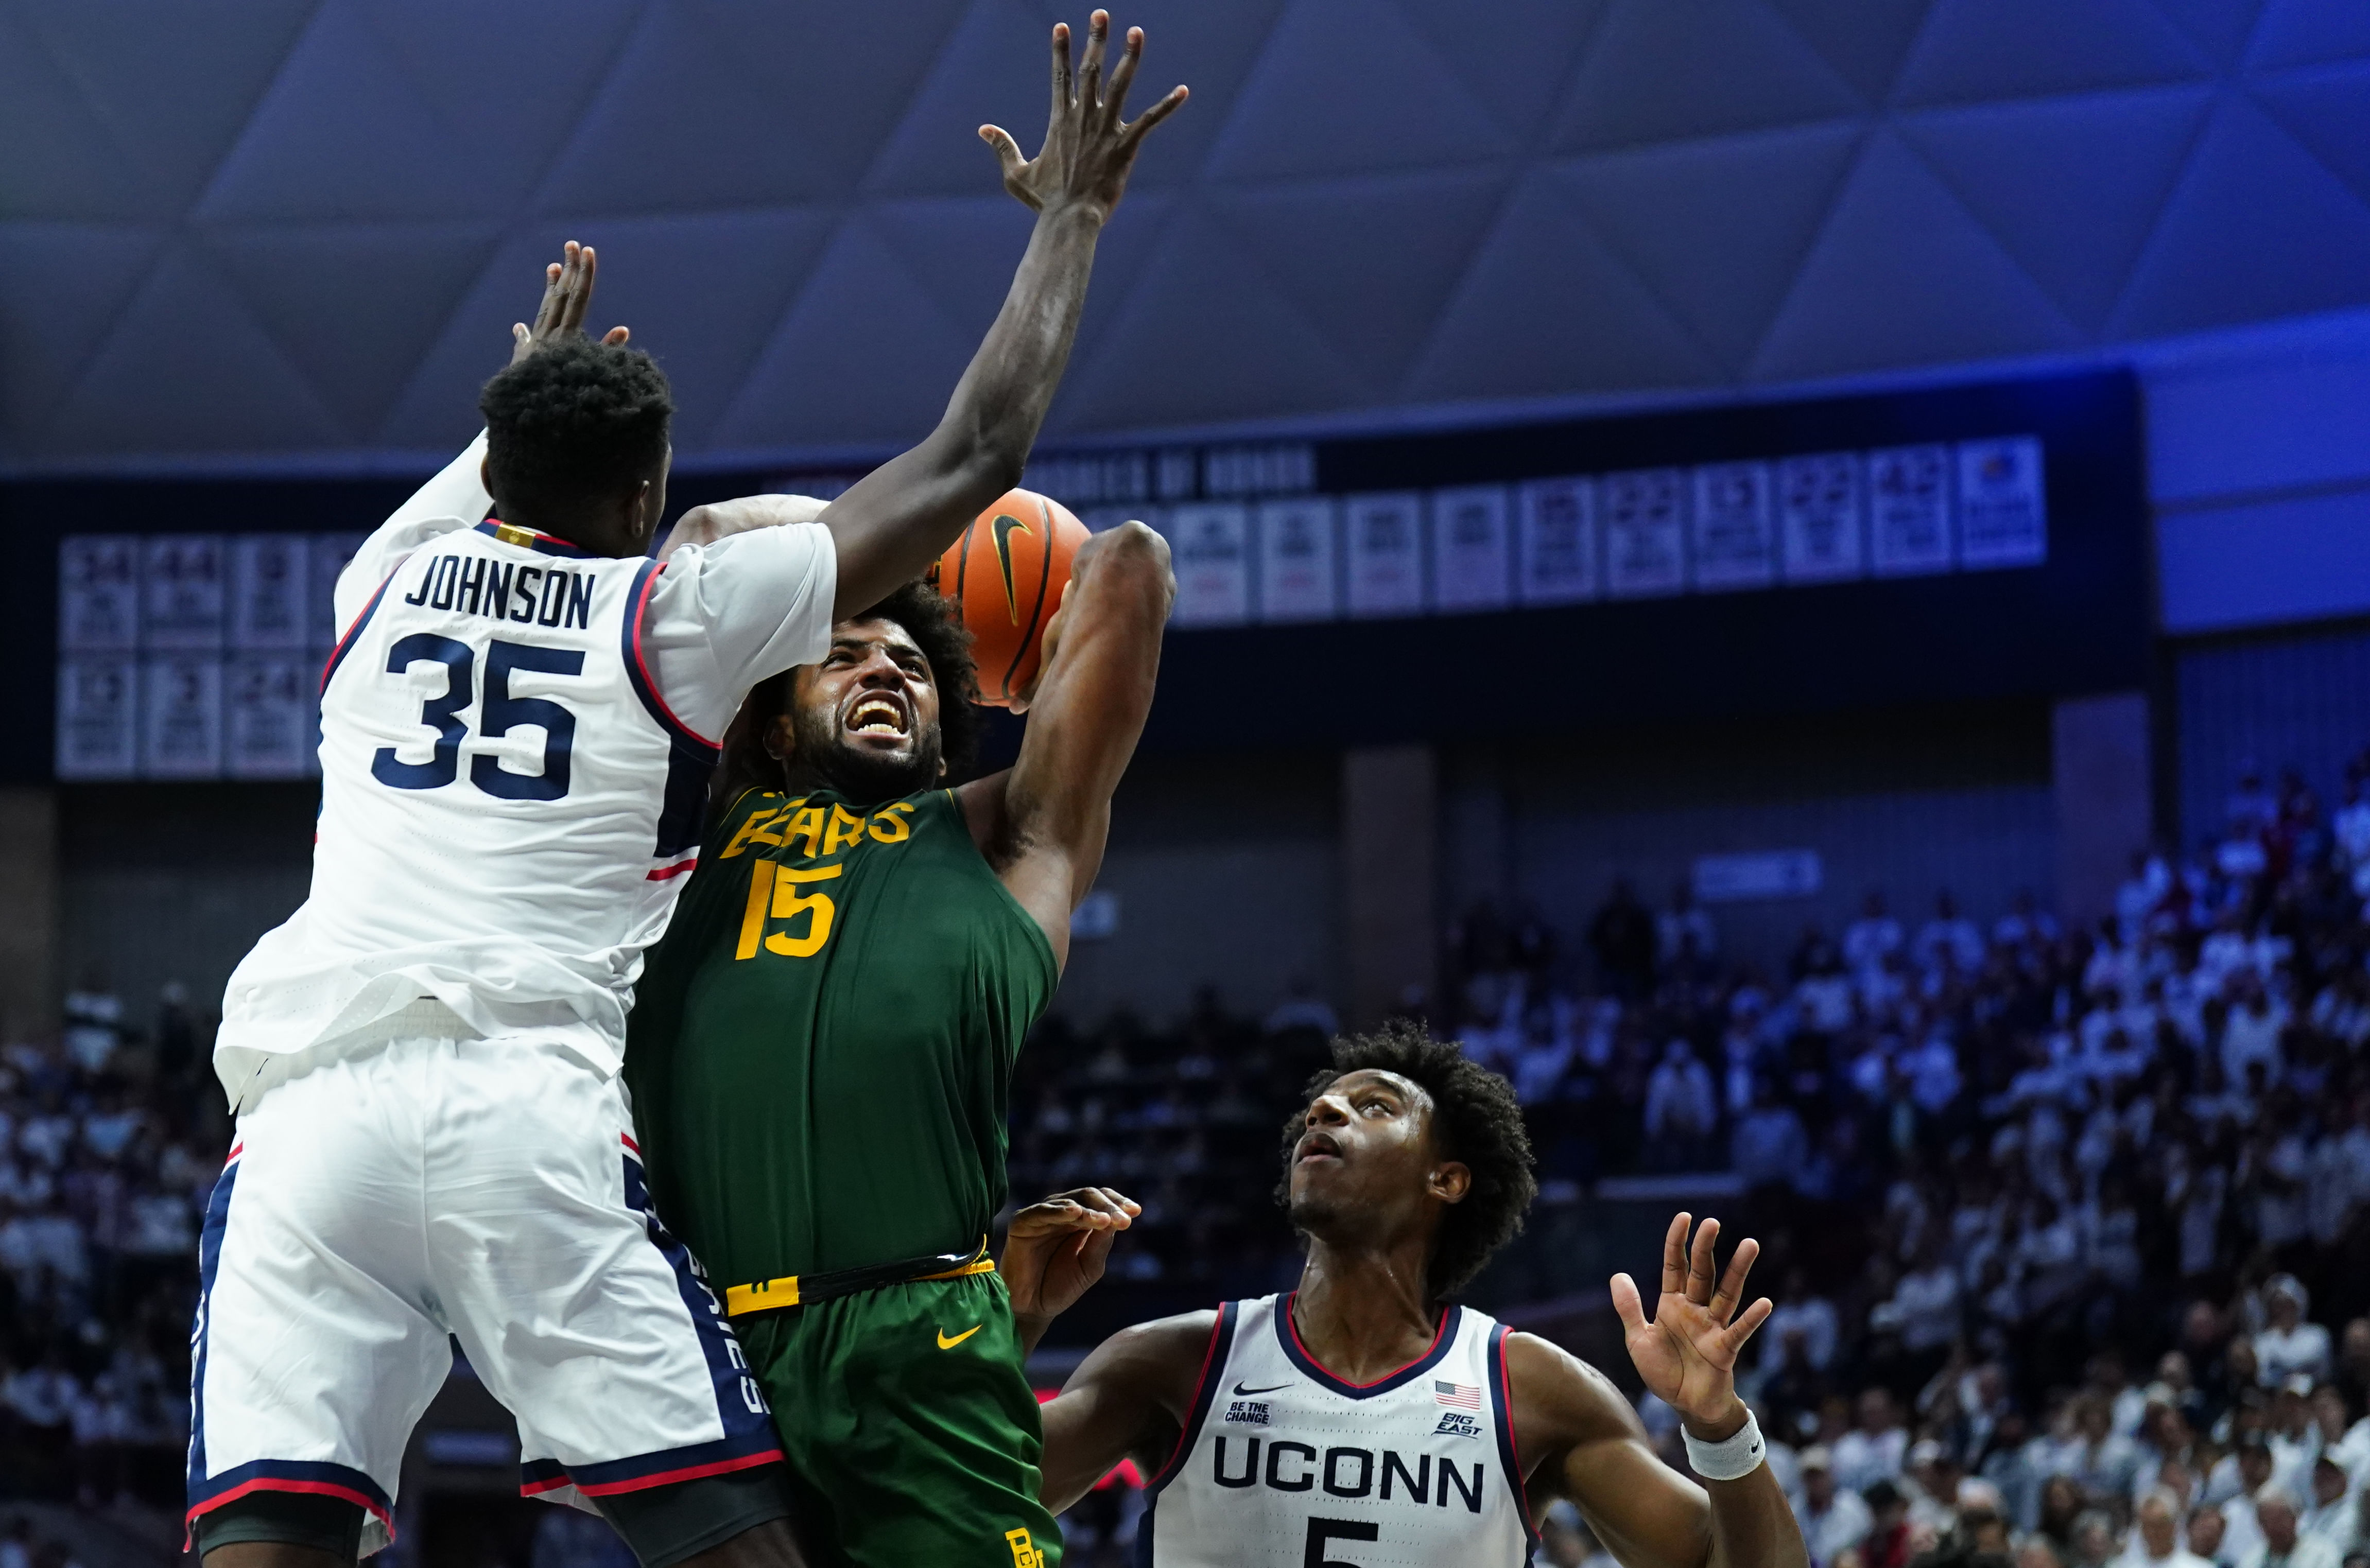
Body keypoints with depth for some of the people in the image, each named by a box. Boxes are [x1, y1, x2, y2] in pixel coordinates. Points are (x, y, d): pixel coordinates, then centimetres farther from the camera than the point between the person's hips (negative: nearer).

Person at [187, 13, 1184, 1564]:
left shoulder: (390, 573, 23)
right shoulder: (680, 614, 12)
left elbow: (470, 488, 51)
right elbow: (972, 457, 17)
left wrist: (538, 362, 70)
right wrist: (1071, 217, 29)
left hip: (305, 1105, 3)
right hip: (534, 1108, -3)